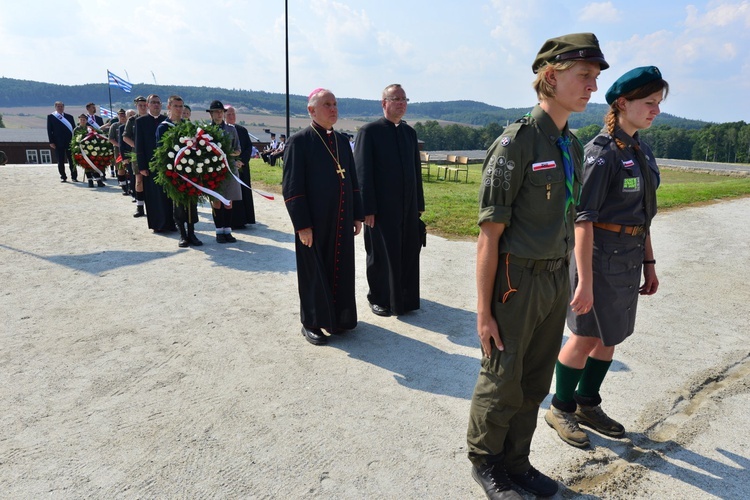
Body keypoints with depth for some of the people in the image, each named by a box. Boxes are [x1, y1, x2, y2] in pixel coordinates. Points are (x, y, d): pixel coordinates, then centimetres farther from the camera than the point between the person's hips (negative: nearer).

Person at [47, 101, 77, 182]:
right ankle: (63, 177, 10)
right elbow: (49, 130, 3)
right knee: (61, 161, 3)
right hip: (58, 142, -1)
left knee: (72, 160, 2)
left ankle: (74, 176, 7)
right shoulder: (50, 117, 6)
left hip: (70, 141, 1)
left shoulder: (69, 117, 11)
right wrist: (51, 142, -5)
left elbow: (74, 129, 10)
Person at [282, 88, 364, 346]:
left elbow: (353, 180, 14)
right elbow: (291, 187, -12)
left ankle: (338, 317, 31)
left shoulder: (342, 140, 11)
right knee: (314, 272, 7)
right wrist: (302, 225, -16)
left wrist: (357, 215, 10)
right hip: (315, 222, -6)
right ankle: (312, 323, 23)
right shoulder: (299, 141, -8)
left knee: (341, 269, 13)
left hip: (341, 221, 6)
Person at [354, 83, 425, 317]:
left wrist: (419, 203, 11)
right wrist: (367, 209, -14)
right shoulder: (369, 131, -7)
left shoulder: (410, 132, 11)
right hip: (381, 208, -5)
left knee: (409, 254, 11)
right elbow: (362, 173, -11)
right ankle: (379, 299, 26)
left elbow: (416, 169, 13)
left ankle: (405, 297, 29)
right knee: (381, 256, 7)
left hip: (408, 207, 6)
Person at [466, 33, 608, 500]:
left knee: (535, 383, 18)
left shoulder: (573, 146, 9)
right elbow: (489, 236, -17)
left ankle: (517, 462, 38)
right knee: (502, 383, 9)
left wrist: (564, 283, 16)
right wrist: (484, 312, -16)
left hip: (556, 281, 8)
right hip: (518, 281, -7)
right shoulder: (515, 142, -16)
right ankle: (485, 460, 33)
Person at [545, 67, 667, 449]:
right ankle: (561, 408, 23)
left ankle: (588, 405, 33)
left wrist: (649, 262, 16)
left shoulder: (641, 150, 10)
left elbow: (642, 214, 17)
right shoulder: (602, 151, -15)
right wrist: (584, 280, -22)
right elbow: (584, 219, -20)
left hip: (630, 257, 8)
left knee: (610, 336, 15)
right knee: (586, 336, 3)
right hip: (601, 255, -8)